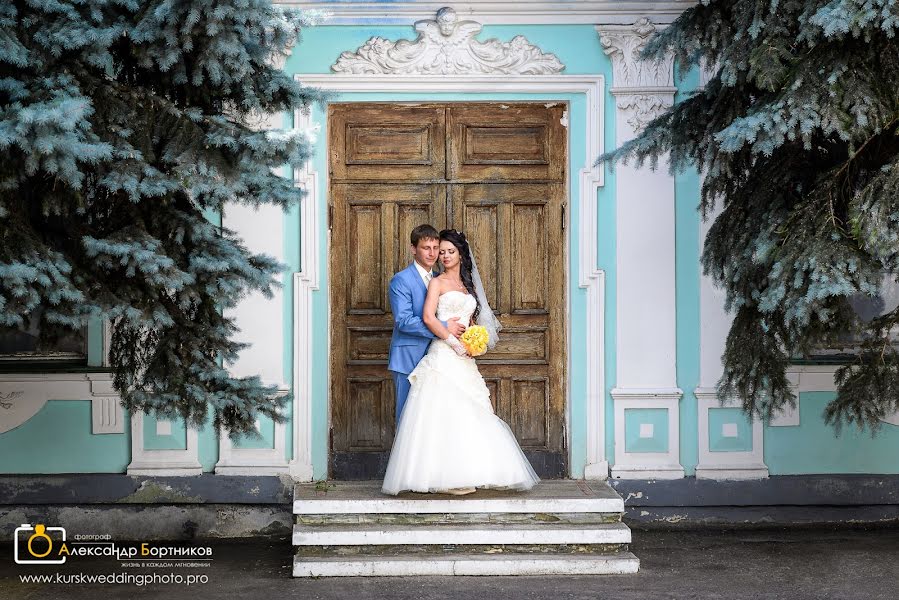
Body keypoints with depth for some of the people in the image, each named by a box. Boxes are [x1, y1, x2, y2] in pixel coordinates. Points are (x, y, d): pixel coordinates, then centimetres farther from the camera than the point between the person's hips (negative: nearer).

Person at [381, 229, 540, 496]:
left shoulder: (470, 285, 20)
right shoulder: (437, 282, 1)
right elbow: (428, 317, -11)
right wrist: (453, 341, -14)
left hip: (463, 357, 6)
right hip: (443, 354, -6)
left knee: (465, 412, 2)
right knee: (443, 411, -10)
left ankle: (463, 476, 5)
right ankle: (446, 477, -9)